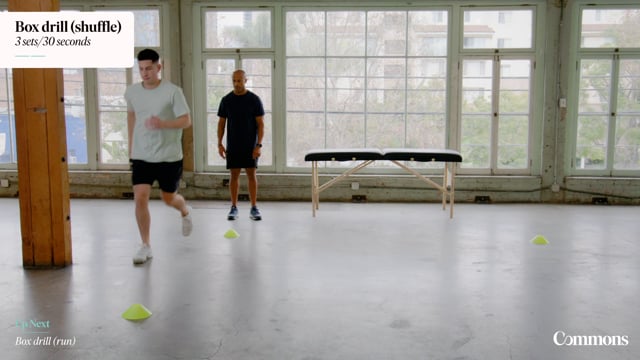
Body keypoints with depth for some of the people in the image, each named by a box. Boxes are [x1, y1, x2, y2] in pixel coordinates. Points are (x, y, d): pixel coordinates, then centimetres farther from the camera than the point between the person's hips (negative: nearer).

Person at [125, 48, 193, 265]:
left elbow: (186, 121, -12)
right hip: (141, 157, 3)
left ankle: (185, 212, 48)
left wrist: (163, 124, -30)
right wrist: (131, 145, 22)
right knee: (140, 198, -10)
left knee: (169, 198, 11)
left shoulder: (172, 91, -11)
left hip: (169, 157, -2)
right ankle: (145, 246, 3)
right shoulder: (132, 92, 2)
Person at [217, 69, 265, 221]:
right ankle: (234, 207, 12)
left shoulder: (254, 99, -3)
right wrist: (220, 144, 0)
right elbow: (221, 123, 7)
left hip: (250, 145, -1)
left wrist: (259, 145, -11)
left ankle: (254, 208, 7)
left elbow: (260, 124, -3)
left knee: (251, 174, 1)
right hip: (232, 146, 1)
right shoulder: (226, 100, 2)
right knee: (234, 175, 4)